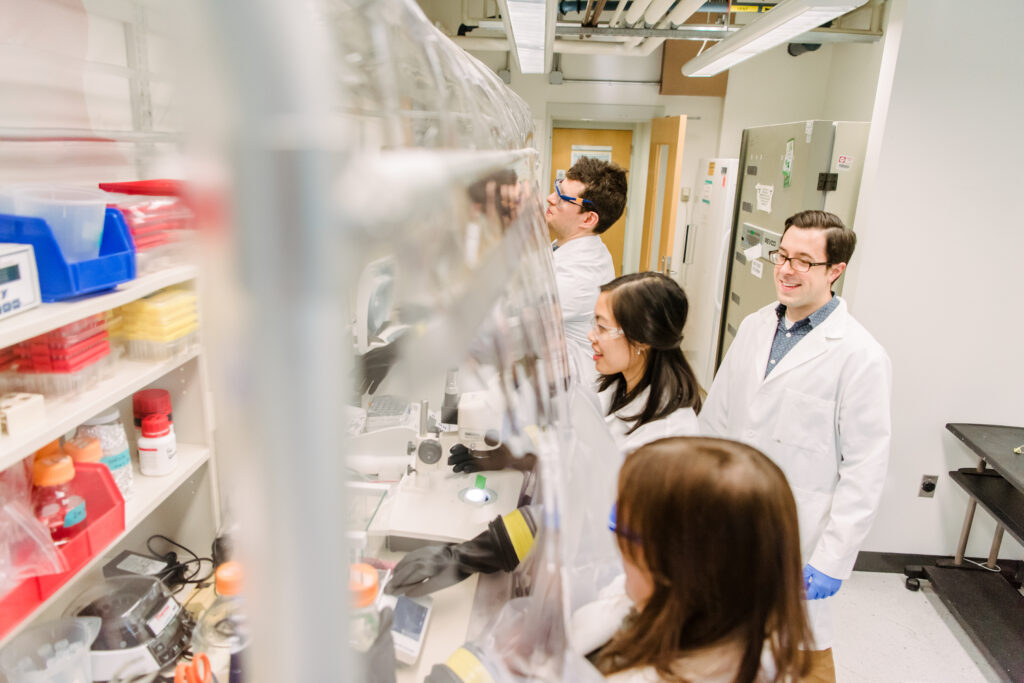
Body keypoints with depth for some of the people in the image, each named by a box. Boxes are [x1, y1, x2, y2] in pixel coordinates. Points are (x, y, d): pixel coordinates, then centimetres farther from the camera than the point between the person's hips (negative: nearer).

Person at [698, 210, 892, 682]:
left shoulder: (861, 356, -15)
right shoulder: (754, 327, 3)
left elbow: (865, 470, -14)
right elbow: (714, 420, 8)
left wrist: (831, 558, -14)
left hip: (795, 538, -5)